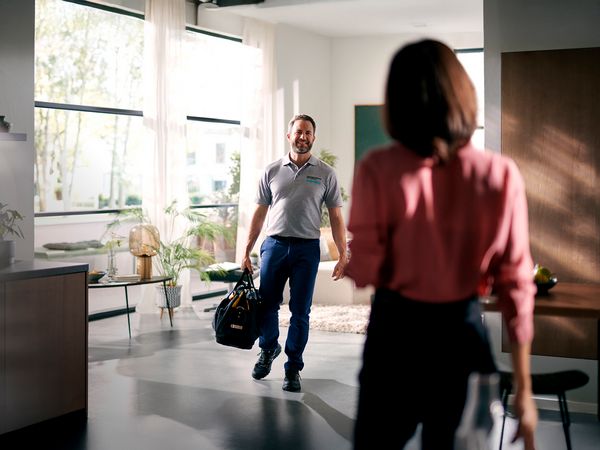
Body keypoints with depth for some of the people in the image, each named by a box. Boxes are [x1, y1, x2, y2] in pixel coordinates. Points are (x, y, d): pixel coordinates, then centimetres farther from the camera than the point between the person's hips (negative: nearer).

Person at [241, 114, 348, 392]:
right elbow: (259, 214, 10)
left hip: (307, 248, -1)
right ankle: (268, 349, 35)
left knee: (300, 311, 2)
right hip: (274, 244, 1)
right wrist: (247, 251, 6)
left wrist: (343, 256, -4)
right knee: (267, 305, 8)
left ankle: (293, 369, 13)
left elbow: (336, 217, 3)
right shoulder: (272, 171, 7)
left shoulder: (325, 174, 3)